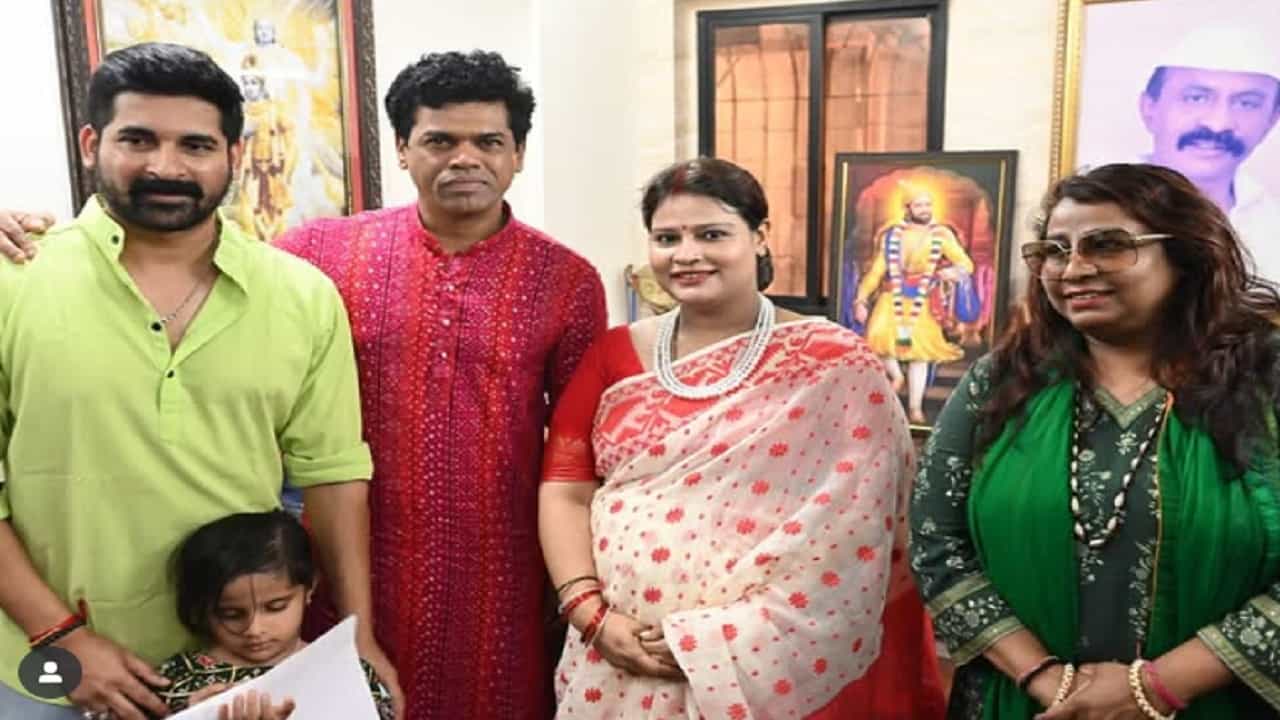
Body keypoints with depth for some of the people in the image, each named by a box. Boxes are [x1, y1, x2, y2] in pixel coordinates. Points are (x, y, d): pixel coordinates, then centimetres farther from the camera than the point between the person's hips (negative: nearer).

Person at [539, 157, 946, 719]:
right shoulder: (615, 355, 4)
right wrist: (593, 616, -13)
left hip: (773, 669, -3)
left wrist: (722, 637, -16)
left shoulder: (834, 367, -7)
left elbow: (847, 531, -13)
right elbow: (564, 492, 0)